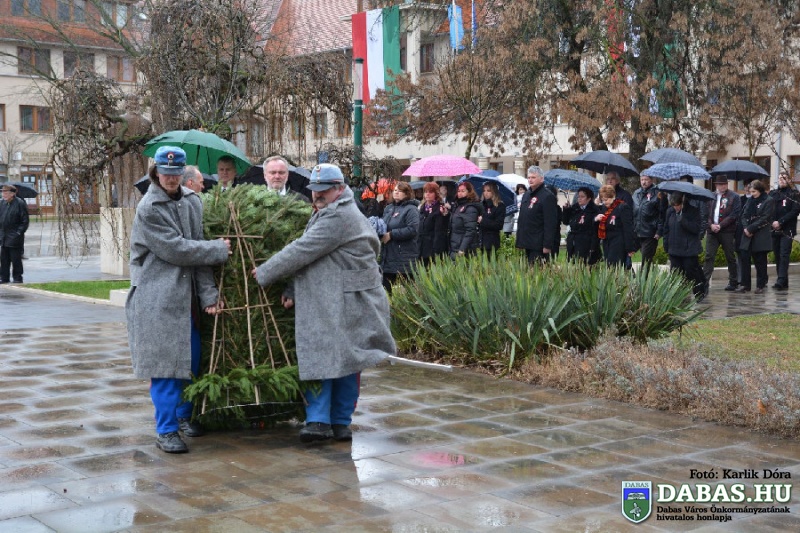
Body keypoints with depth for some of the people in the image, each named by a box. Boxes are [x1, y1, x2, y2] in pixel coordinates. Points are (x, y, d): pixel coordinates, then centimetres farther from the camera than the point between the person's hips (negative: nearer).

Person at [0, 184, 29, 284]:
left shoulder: (20, 203, -10)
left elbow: (25, 221, -9)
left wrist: (19, 232, -13)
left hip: (14, 238, -6)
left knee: (16, 259, 0)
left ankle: (17, 278, 8)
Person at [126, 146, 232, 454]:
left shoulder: (192, 202, 7)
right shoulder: (148, 209, -9)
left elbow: (197, 249, 2)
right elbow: (176, 249, -14)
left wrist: (208, 294, -5)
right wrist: (219, 249, -9)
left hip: (186, 294, 6)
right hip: (157, 295, -6)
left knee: (192, 358, 11)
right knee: (164, 362, -5)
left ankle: (185, 414, 31)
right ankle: (166, 431, 3)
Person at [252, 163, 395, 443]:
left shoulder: (339, 217, -15)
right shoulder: (325, 215, 19)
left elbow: (302, 251, -17)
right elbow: (312, 261, 20)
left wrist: (263, 273, -8)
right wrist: (294, 293, 9)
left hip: (346, 303, -9)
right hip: (321, 304, 9)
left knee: (345, 361, -1)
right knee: (317, 357, 2)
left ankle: (340, 421, 4)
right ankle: (318, 420, 1)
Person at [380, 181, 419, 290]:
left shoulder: (411, 209, -8)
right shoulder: (388, 208, 16)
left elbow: (412, 229, -20)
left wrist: (391, 234, -18)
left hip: (404, 257, -7)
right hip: (388, 256, 8)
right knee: (386, 287, 10)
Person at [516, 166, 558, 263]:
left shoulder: (547, 197, -10)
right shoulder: (526, 195, 17)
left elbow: (550, 223, -16)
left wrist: (547, 245, -20)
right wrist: (519, 240, 17)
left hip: (538, 246, -8)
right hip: (527, 244, 8)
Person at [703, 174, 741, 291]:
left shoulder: (734, 197, 1)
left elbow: (735, 214, -7)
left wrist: (720, 225, -13)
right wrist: (711, 225, -9)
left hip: (727, 232, -2)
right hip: (712, 231, 3)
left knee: (730, 257, 6)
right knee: (709, 256, -4)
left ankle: (733, 282, 16)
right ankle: (704, 282, -6)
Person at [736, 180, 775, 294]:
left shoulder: (768, 201, -4)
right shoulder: (750, 200, 14)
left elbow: (764, 218, -11)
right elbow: (744, 215, 12)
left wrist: (751, 228, -15)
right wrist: (745, 228, -6)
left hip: (761, 236, -5)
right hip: (748, 234, 6)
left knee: (760, 261, 1)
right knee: (744, 258, 0)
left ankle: (760, 285, 10)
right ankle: (745, 284, 5)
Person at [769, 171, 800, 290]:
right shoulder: (772, 194, 13)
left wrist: (780, 222, -15)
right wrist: (772, 222, -8)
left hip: (787, 230, -4)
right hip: (774, 230, 4)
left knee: (784, 255, -12)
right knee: (777, 256, 5)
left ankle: (781, 281, -18)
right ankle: (783, 283, 10)